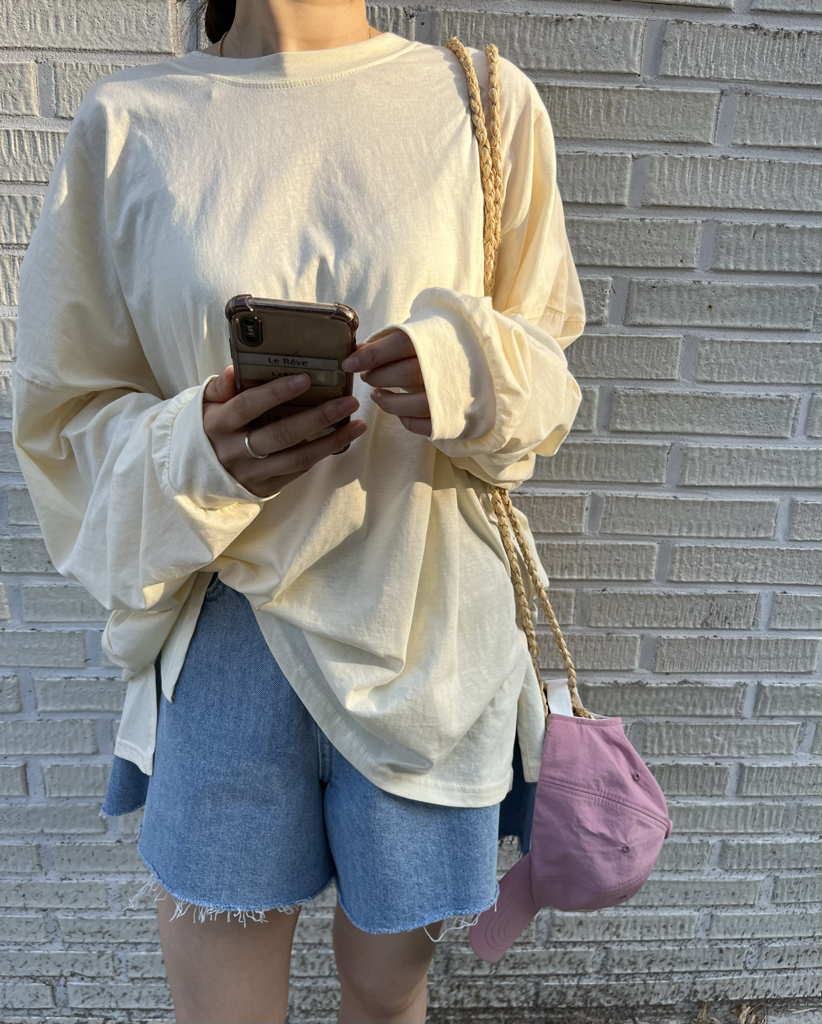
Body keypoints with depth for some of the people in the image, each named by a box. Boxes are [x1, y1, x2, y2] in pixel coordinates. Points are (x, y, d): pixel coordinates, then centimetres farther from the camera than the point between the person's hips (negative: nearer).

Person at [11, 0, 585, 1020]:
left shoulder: (486, 102, 2)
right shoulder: (127, 122, 2)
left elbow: (545, 367, 7)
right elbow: (66, 410, 3)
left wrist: (475, 373, -18)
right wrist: (195, 455, -20)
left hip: (425, 631, 1)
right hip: (225, 636, 0)